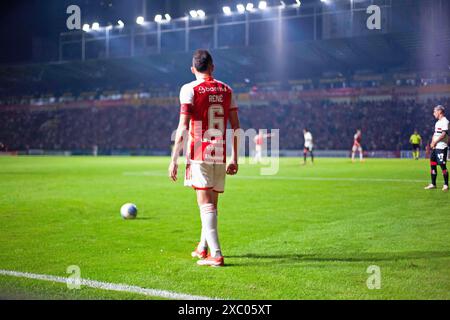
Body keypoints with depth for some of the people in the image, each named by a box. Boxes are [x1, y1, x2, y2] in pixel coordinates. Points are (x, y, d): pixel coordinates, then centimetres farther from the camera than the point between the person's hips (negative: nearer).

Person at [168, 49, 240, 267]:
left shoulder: (190, 89, -3)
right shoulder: (226, 90, 11)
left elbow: (183, 127, -11)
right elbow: (235, 127, 10)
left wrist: (174, 160, -8)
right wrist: (234, 159, 15)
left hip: (199, 155, -4)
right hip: (220, 156, 5)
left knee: (206, 204, -6)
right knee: (211, 203, 15)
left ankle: (215, 255, -12)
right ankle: (202, 247, 30)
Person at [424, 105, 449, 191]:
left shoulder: (445, 122, -11)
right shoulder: (437, 122, 19)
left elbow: (444, 134, -21)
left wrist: (435, 142, -18)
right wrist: (432, 143, 5)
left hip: (442, 147, -9)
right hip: (435, 147, 9)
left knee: (443, 165, -6)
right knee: (433, 165, 9)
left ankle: (446, 185, 2)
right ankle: (433, 184, 15)